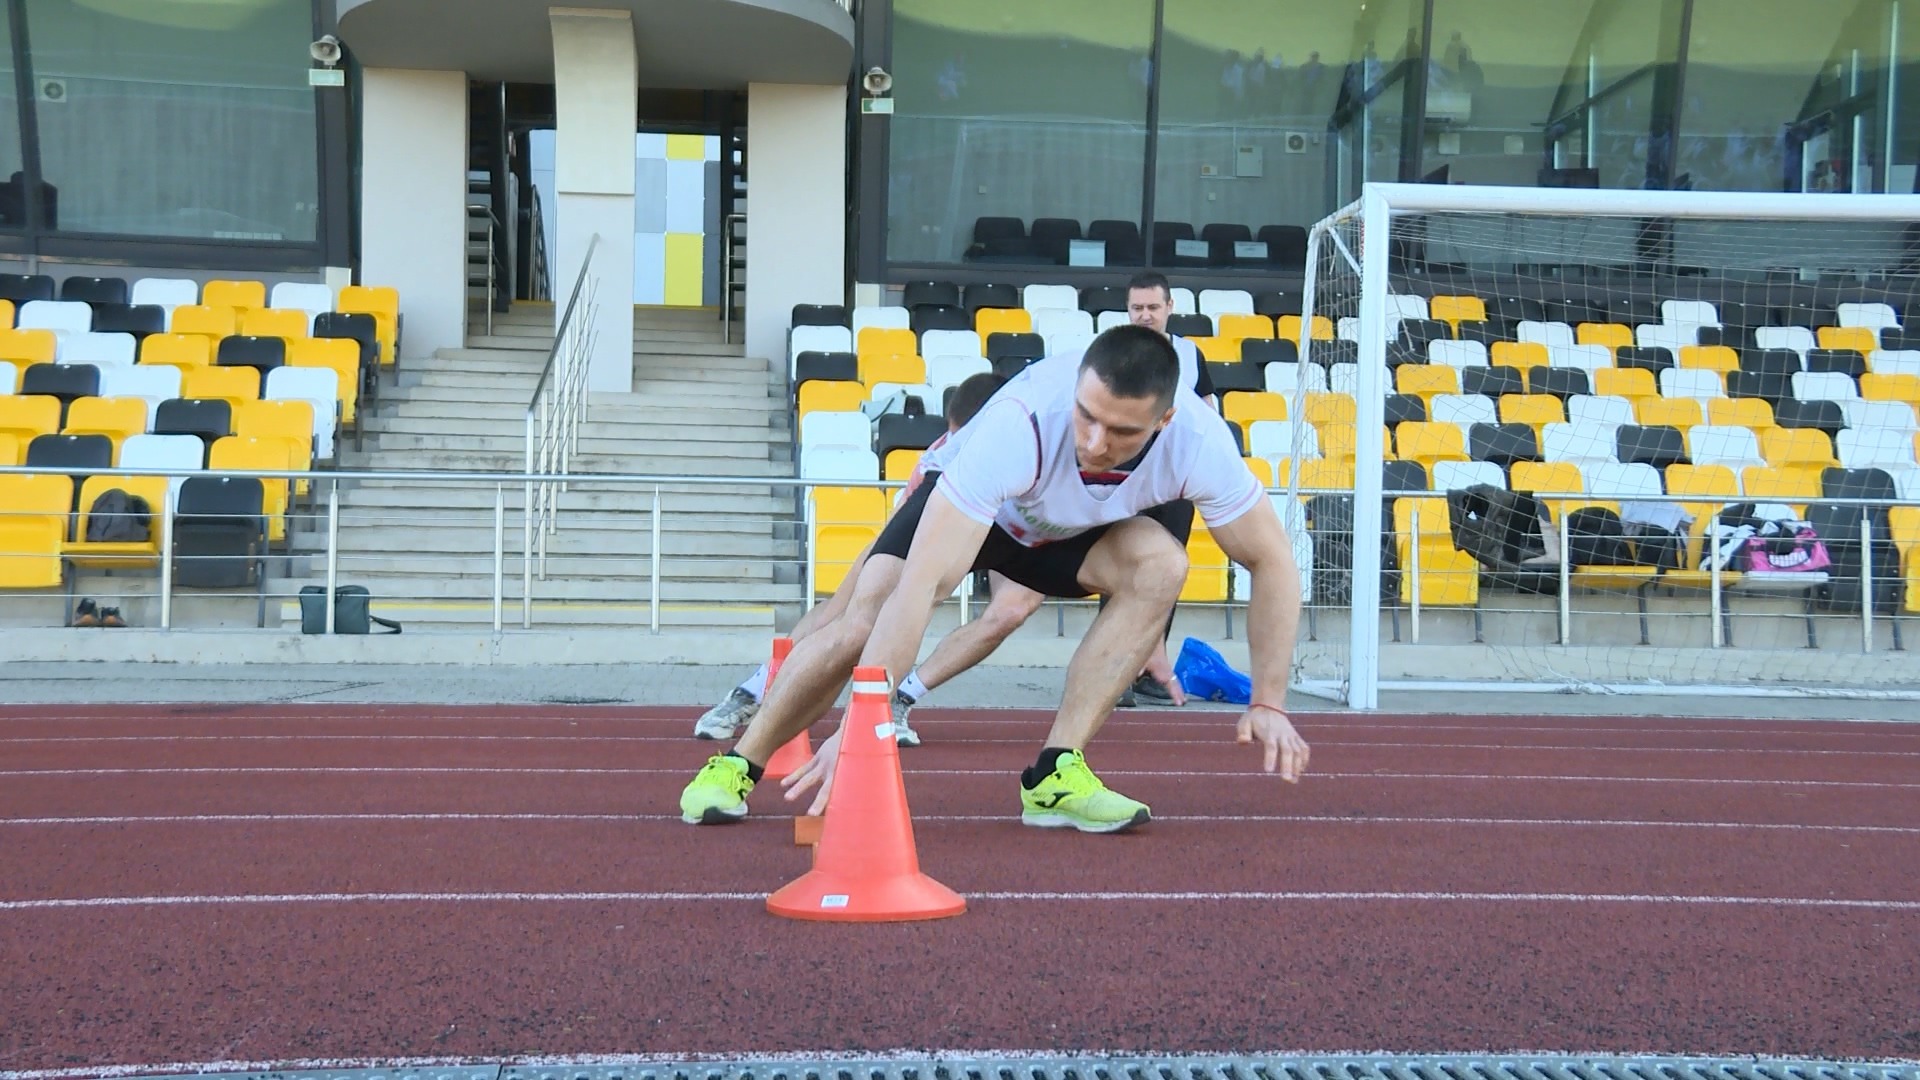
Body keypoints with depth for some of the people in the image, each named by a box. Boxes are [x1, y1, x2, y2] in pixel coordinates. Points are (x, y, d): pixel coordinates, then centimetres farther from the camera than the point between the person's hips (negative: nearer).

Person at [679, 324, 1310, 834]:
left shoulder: (1198, 441, -34)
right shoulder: (1021, 424, -44)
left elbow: (1273, 562, -19)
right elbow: (920, 582, -48)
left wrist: (1269, 703, -24)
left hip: (1070, 530, 3)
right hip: (967, 504, -3)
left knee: (1160, 563, -28)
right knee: (863, 623, -25)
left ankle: (1056, 775, -19)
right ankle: (737, 766, -1)